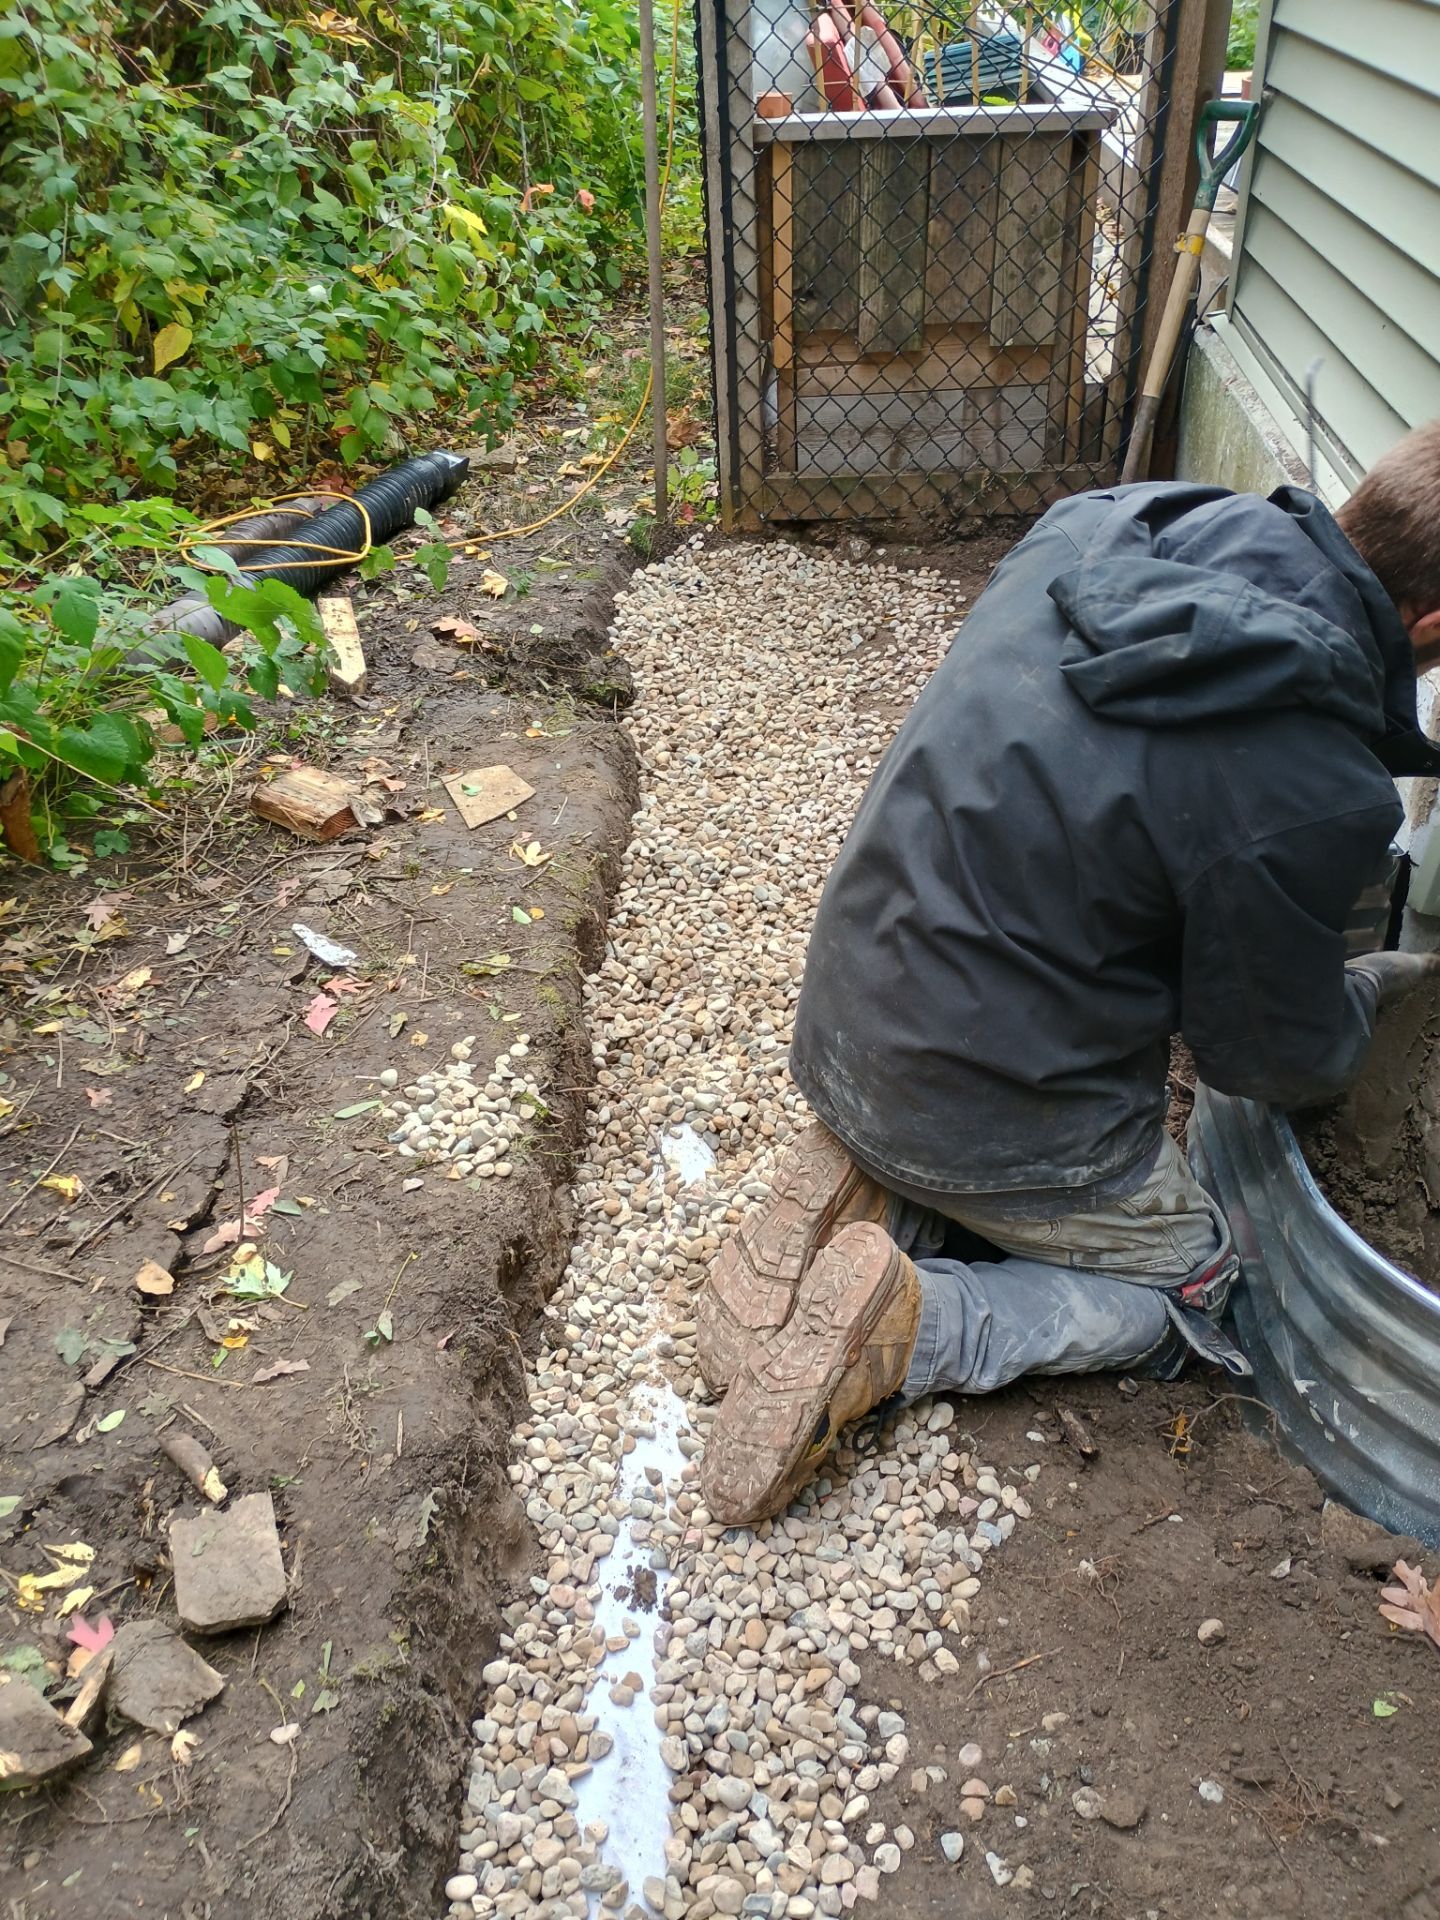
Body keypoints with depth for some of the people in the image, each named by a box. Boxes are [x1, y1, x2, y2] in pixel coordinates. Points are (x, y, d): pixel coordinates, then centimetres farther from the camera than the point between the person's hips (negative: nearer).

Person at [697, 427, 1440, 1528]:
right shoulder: (1306, 797, -27)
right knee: (1197, 1285, 19)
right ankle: (903, 1327, -3)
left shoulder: (1097, 527, -7)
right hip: (998, 1118, -7)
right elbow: (1281, 1061, -9)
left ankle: (869, 1201, 7)